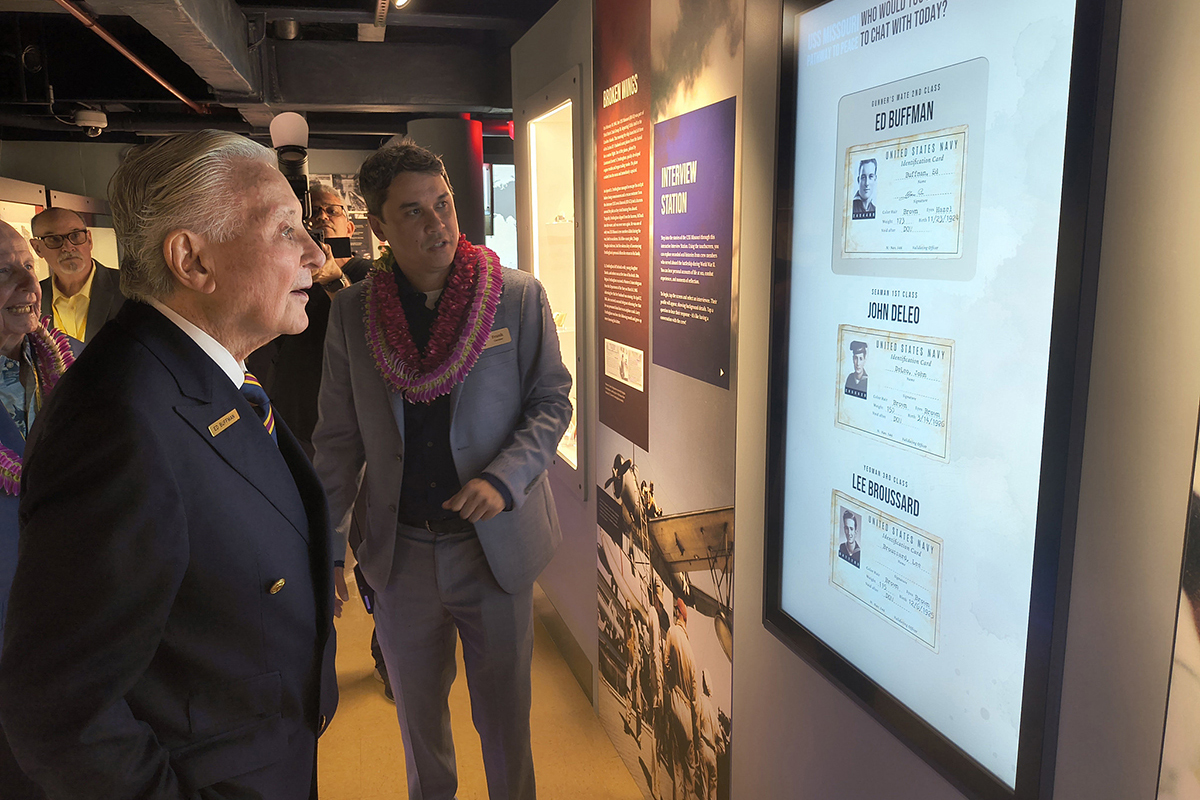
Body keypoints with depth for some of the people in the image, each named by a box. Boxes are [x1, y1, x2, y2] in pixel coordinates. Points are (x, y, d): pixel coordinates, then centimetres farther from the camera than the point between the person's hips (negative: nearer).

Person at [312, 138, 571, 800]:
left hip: (496, 547, -2)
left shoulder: (520, 297, -8)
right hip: (400, 553, 2)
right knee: (417, 716, 23)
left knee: (505, 718, 15)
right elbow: (338, 439, 3)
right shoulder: (351, 312, -3)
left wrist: (503, 478, -18)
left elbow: (552, 402, -2)